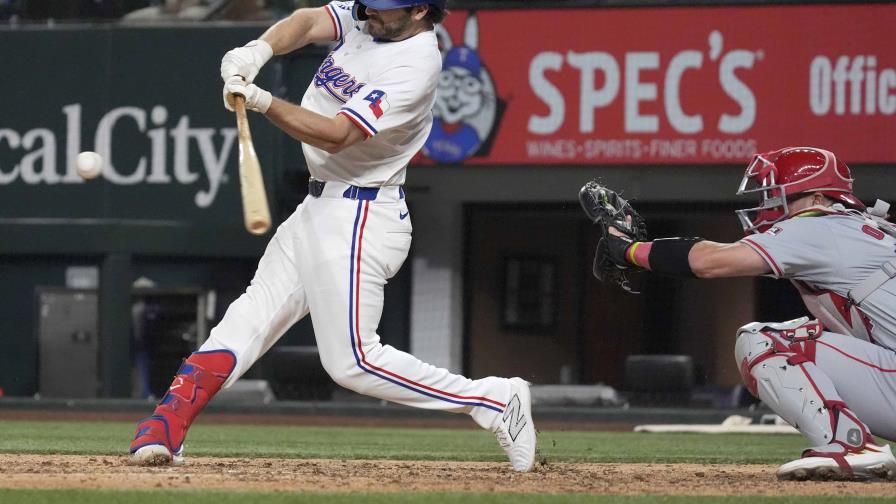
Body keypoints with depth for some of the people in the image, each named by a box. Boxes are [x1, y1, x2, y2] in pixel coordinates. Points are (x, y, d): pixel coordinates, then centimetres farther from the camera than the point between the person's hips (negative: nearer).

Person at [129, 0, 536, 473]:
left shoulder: (415, 65, -22)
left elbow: (336, 135, -27)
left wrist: (263, 101, -37)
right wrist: (258, 51, -28)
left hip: (361, 218, -9)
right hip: (321, 205, 9)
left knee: (352, 360, -8)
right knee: (250, 315, 5)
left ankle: (493, 399, 0)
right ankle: (165, 428, 5)